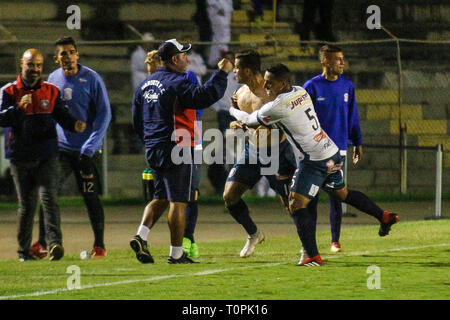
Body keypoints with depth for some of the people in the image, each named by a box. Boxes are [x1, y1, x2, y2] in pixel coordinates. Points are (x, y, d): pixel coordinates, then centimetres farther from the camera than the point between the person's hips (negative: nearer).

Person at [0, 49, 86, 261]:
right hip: (20, 158, 0)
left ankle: (55, 244, -23)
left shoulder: (51, 92, 8)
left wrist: (74, 125, -17)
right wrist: (19, 107, -26)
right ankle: (24, 250, 15)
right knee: (26, 204, 5)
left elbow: (62, 116, 5)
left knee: (49, 198, -14)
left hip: (46, 156, 0)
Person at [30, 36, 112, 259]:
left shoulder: (91, 79, -7)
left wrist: (89, 148, -14)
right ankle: (42, 242, -5)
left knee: (90, 197, 2)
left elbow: (104, 114, -7)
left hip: (86, 150, -3)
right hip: (60, 147, 3)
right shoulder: (53, 79, 6)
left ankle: (99, 245, 13)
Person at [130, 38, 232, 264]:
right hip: (176, 151, -8)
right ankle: (176, 254, 0)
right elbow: (204, 97, -28)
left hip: (152, 150, 8)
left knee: (161, 198, 19)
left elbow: (137, 122, 18)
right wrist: (222, 74, -19)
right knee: (178, 202, -2)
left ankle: (140, 236, 1)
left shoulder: (145, 84, 13)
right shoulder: (177, 83, -13)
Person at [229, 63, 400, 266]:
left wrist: (234, 111, 19)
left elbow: (250, 120, -2)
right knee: (342, 193, 29)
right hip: (333, 153, 9)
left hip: (314, 161, -9)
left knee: (296, 204, -8)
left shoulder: (277, 107, -18)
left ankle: (313, 256, -14)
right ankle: (384, 217, 40)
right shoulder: (300, 92, 8)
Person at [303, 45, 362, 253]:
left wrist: (357, 143, 12)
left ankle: (335, 241, 10)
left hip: (338, 150, 3)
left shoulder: (347, 86, 6)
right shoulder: (311, 87, -5)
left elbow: (353, 116, 13)